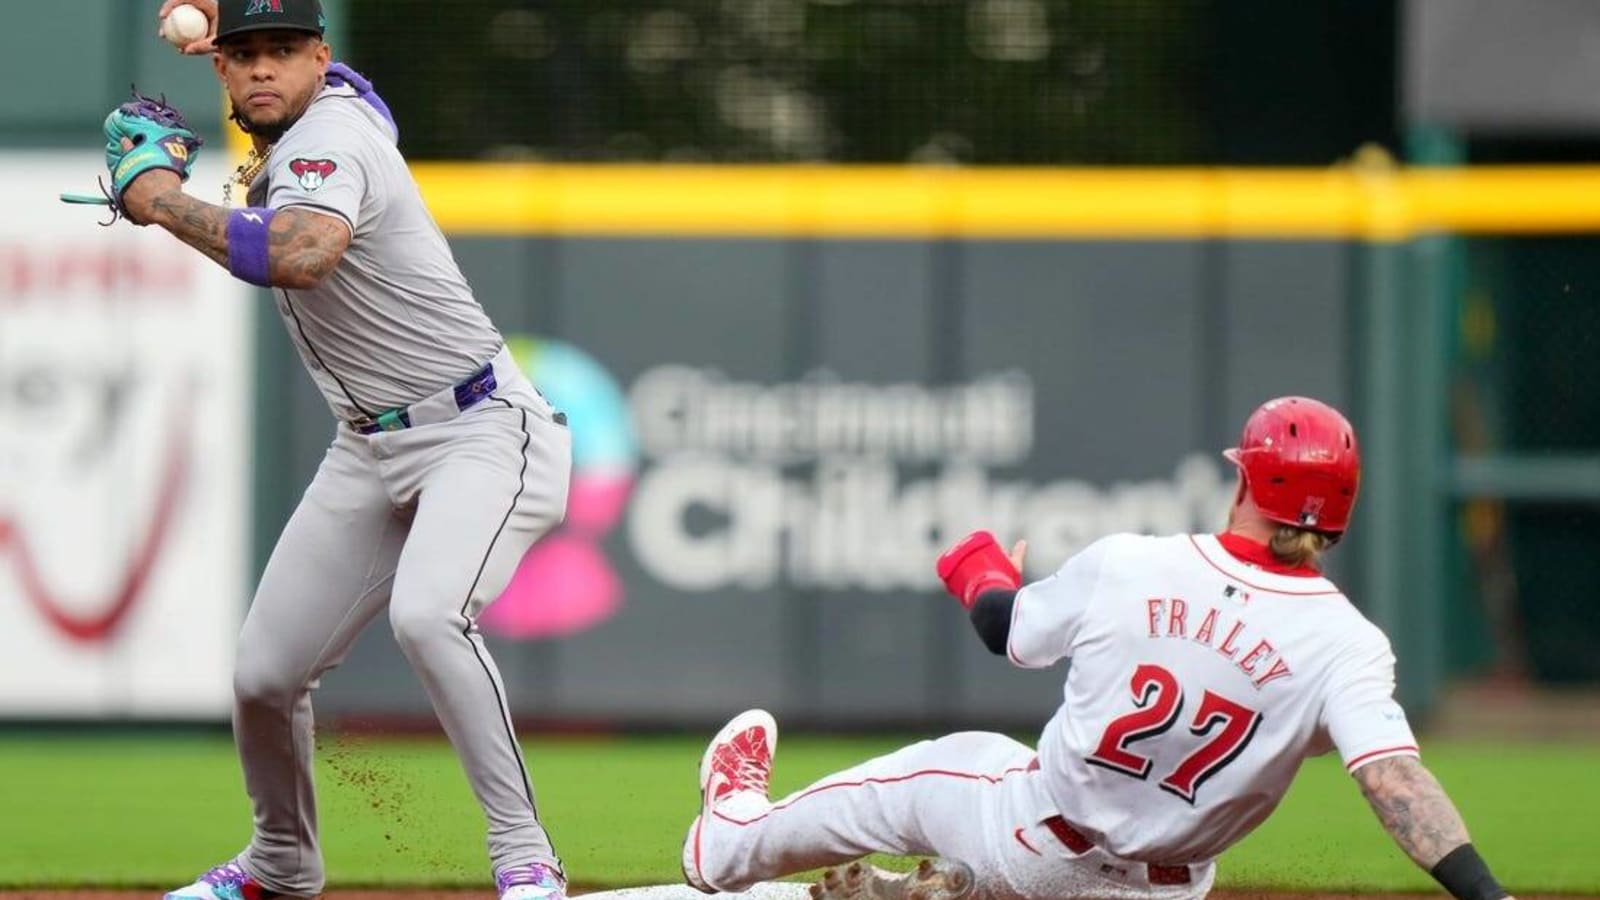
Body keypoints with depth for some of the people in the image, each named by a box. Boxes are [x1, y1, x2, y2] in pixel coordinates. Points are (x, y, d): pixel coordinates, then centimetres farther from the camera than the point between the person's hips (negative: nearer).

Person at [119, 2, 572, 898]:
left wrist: (163, 201, -30)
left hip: (482, 432, -10)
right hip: (371, 451, 10)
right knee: (264, 672, 7)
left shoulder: (327, 141, -20)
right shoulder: (349, 100, 7)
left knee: (427, 615, -36)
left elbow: (300, 255, -43)